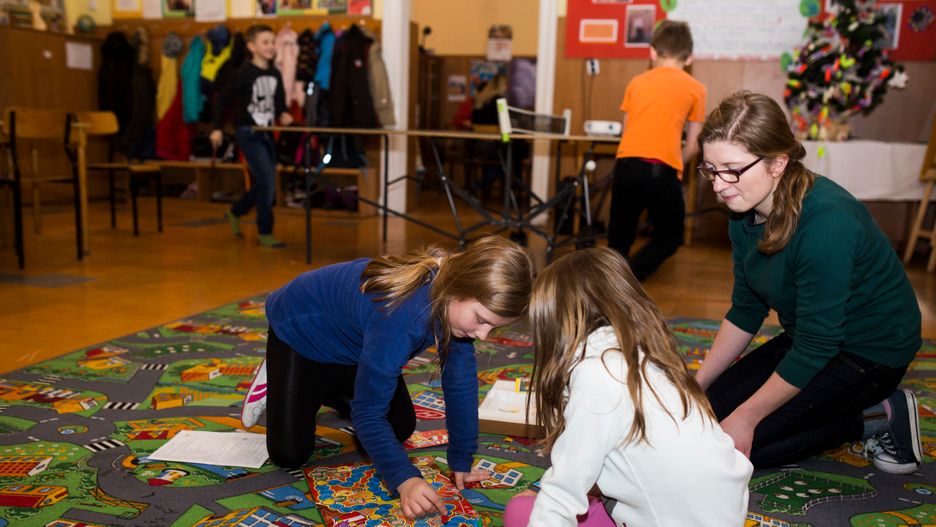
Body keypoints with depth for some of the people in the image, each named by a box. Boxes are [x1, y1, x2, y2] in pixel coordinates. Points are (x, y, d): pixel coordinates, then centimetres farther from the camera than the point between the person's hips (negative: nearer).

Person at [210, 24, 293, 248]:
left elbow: (279, 102, 16)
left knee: (262, 184, 14)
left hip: (267, 134, 7)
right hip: (248, 134, -7)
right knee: (267, 183, -12)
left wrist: (283, 114, -5)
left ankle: (234, 213, 39)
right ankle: (265, 233, 1)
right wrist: (217, 128, -10)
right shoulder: (244, 73, -11)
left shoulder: (275, 74, 6)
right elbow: (223, 100, -6)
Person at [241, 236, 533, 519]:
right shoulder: (401, 316, -45)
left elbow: (460, 380, -16)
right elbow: (368, 412, -36)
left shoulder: (459, 299, -24)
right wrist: (404, 478, -45)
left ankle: (327, 391, 31)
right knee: (289, 454, -7)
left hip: (353, 342, 7)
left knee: (401, 429, 9)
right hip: (299, 333, -6)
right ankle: (272, 380, 20)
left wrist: (461, 461, -13)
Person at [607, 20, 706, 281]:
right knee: (669, 238, 17)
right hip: (662, 171, -2)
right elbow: (692, 146, 10)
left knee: (619, 239, 18)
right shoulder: (695, 88, 9)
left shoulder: (637, 82, 15)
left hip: (627, 165, 3)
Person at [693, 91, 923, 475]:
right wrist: (695, 385, 2)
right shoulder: (745, 214, -6)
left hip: (869, 353, -8)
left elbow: (815, 348, -27)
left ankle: (876, 416, -1)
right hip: (811, 340, 8)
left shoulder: (824, 224, -32)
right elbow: (744, 312, 4)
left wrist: (746, 418, -19)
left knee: (725, 445, -14)